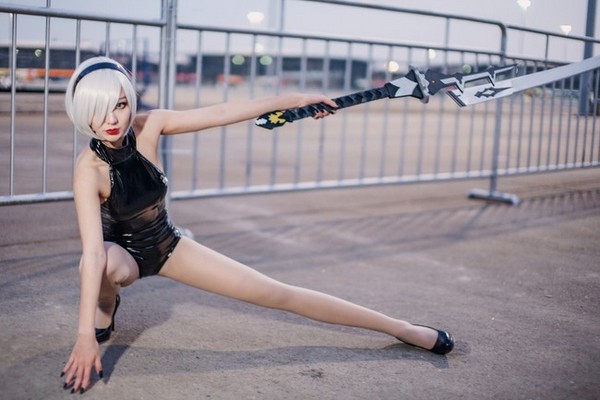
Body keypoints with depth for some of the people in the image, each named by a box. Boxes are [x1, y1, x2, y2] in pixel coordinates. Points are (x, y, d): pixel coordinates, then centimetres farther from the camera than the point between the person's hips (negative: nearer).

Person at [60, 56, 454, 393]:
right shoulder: (89, 169, -31)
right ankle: (105, 310, -3)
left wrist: (293, 100, -14)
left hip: (167, 244, 3)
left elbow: (220, 113, -14)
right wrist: (85, 335, -45)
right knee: (104, 266, -43)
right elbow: (93, 252, -40)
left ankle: (401, 328, 3)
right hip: (124, 253, -3)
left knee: (277, 293, -3)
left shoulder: (148, 126, -21)